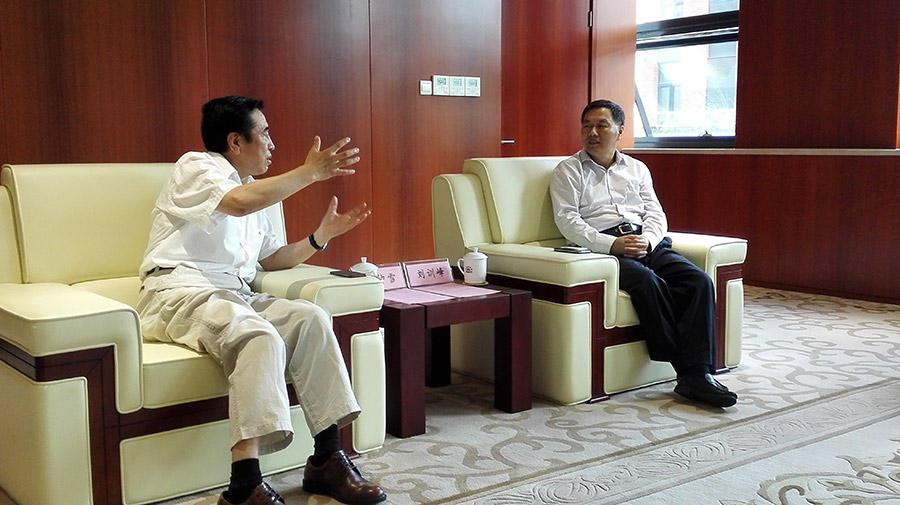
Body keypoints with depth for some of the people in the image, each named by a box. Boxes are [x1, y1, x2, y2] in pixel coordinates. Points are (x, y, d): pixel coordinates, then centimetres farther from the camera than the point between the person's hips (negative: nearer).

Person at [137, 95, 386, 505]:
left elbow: (273, 258, 27)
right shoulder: (196, 167, -1)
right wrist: (310, 173, -17)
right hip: (178, 291, -8)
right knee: (260, 337, -33)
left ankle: (326, 459, -15)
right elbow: (238, 203, -23)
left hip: (233, 295, 8)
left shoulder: (253, 189, 25)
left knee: (310, 318, -14)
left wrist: (321, 235, 14)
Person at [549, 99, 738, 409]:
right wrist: (611, 244, -17)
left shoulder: (637, 169, 25)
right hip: (603, 248, -4)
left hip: (649, 243, 5)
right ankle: (688, 367, -26)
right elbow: (567, 220, -3)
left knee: (699, 281, -22)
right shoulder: (569, 171, 11)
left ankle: (697, 374, -27)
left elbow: (655, 213, 15)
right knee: (649, 282, -35)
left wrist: (646, 239, -10)